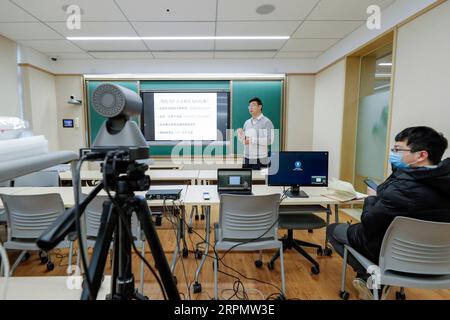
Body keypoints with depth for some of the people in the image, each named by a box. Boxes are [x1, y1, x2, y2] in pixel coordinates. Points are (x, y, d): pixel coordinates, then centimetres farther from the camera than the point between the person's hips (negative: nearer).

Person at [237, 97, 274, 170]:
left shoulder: (266, 122, -6)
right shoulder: (247, 122, 13)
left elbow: (269, 140, -17)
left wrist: (252, 140, -21)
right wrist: (240, 134, -5)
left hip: (260, 159, -5)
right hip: (246, 158, 6)